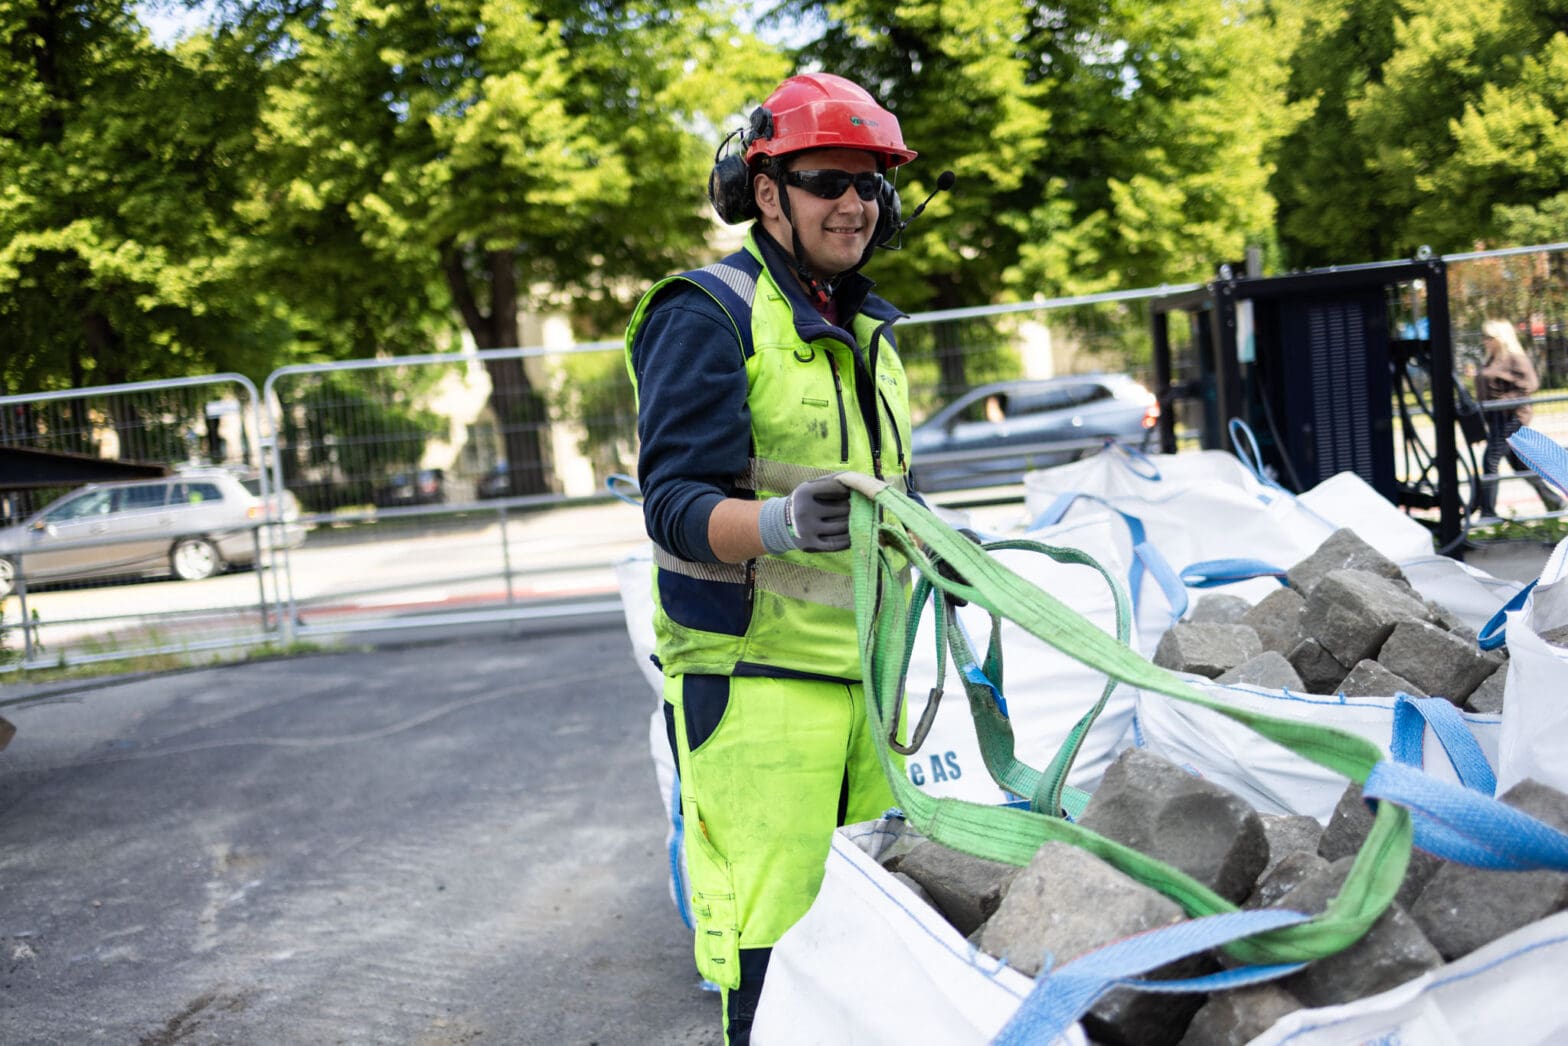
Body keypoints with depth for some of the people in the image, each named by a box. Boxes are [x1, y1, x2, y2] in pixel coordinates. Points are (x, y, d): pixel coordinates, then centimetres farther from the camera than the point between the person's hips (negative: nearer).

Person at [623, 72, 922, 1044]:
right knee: (772, 935, -6)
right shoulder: (709, 315, -9)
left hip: (866, 668, 8)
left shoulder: (865, 328, 18)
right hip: (755, 675, -8)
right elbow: (678, 504, -18)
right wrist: (779, 524, -36)